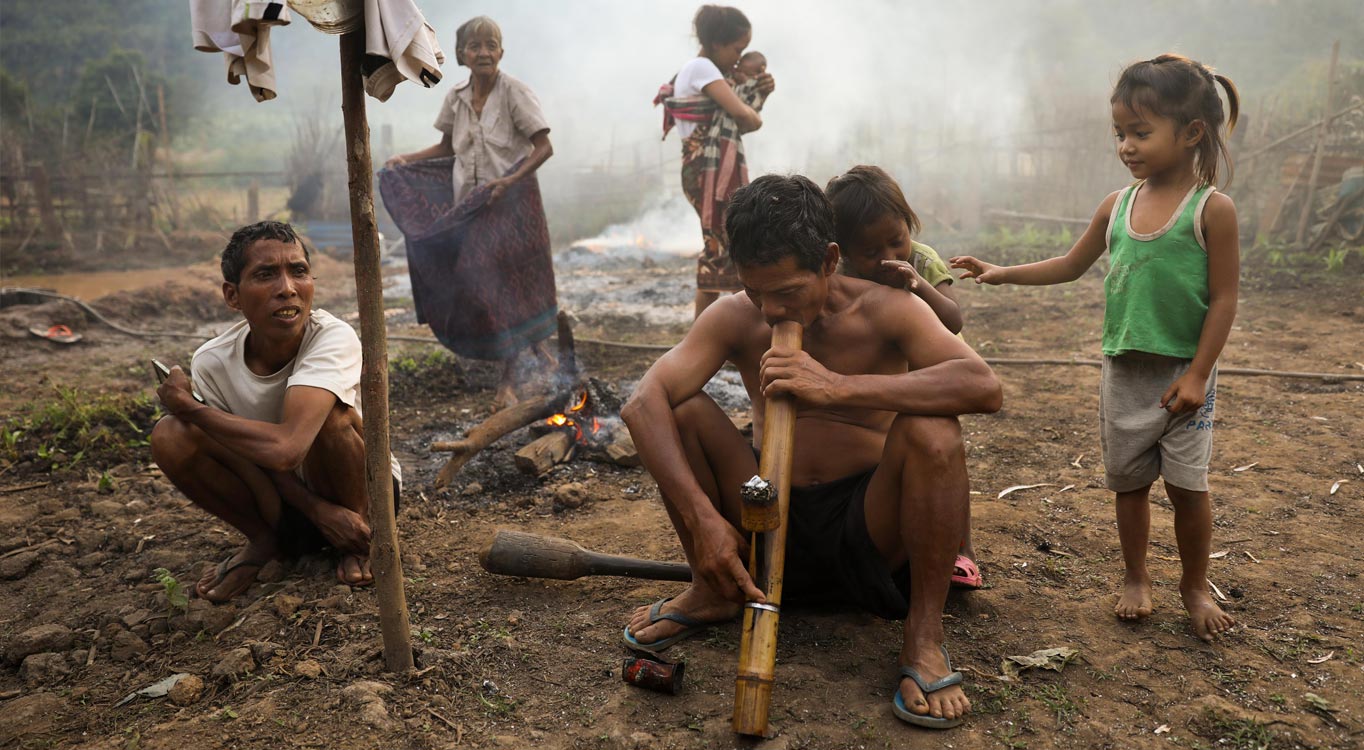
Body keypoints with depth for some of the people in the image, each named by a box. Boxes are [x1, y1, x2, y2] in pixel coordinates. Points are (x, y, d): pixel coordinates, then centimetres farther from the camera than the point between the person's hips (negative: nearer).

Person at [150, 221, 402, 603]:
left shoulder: (334, 339, -30)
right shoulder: (211, 363, -17)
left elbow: (284, 448, -42)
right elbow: (257, 457, -10)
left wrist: (189, 406, -27)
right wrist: (318, 510, -27)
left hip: (358, 489, -3)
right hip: (285, 502, 3)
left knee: (330, 416, -34)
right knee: (171, 437, -20)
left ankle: (361, 538, -6)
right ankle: (264, 542, 3)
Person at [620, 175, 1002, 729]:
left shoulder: (882, 310, -10)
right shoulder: (735, 318, -5)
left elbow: (984, 387, -29)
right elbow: (642, 404, -19)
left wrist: (836, 387, -38)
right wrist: (701, 517, -34)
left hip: (868, 534, -2)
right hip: (772, 527, 3)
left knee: (930, 431, -30)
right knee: (682, 409, -16)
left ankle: (924, 632, -14)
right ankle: (712, 593, 3)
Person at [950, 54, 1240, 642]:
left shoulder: (1211, 209, -10)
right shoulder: (1118, 206, 4)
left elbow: (1223, 299, -10)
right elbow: (1070, 266, 15)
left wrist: (1197, 373, -14)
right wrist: (1002, 274, 6)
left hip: (1182, 373, -4)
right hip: (1122, 369, 4)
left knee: (1186, 483, 3)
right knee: (1128, 478, 12)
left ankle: (1194, 586, 24)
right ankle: (1135, 577, 30)